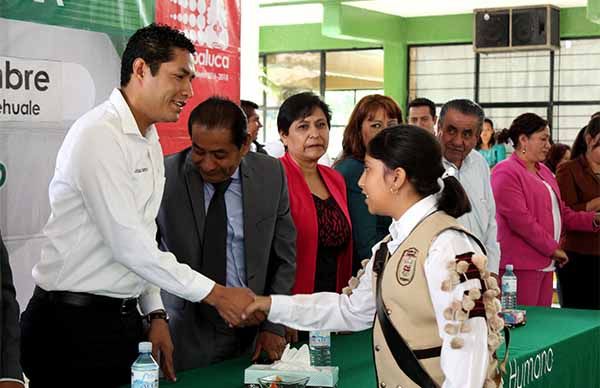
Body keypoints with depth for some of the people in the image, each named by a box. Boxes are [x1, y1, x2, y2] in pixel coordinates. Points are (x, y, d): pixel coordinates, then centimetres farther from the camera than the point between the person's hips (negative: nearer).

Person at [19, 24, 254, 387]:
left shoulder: (151, 143, 12)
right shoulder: (99, 135, -16)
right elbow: (128, 244, -20)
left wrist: (155, 313, 8)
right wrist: (213, 292, -15)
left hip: (123, 317, 8)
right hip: (74, 324, -8)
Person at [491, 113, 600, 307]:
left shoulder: (543, 171, 19)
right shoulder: (506, 172, -10)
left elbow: (561, 211, 24)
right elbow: (519, 219, -17)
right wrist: (553, 248, -12)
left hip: (546, 263, 9)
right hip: (521, 264, -9)